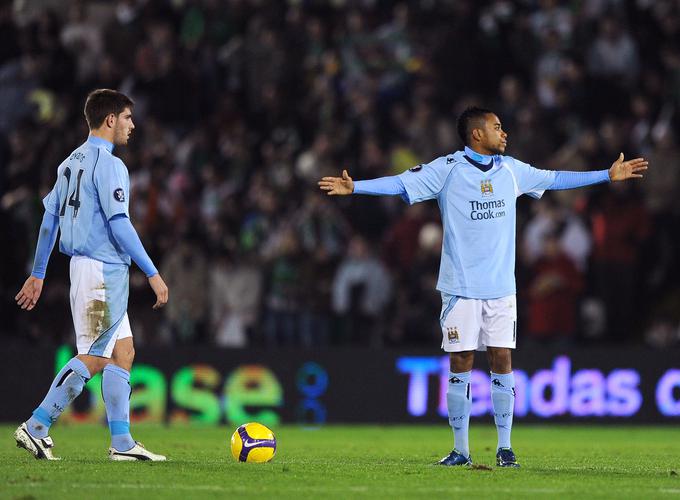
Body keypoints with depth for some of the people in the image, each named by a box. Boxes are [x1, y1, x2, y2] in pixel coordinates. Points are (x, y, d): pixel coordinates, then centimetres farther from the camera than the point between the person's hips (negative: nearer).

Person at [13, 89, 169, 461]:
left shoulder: (72, 162, 15)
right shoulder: (108, 164, -13)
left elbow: (50, 218, 16)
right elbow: (119, 224, -19)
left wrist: (38, 274, 20)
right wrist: (153, 274, -16)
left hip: (83, 265, 10)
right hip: (104, 270, -10)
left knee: (123, 353, 10)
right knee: (93, 358, -6)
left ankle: (122, 442, 7)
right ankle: (36, 428, -6)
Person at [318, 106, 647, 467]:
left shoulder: (511, 170, 10)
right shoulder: (447, 169, -5)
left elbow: (554, 179, 22)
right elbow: (401, 183, -10)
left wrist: (608, 175, 26)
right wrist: (354, 187, -22)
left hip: (501, 287, 4)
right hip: (461, 286, -3)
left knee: (502, 361, 1)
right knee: (461, 363, -2)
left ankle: (505, 447, 7)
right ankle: (460, 450, 4)